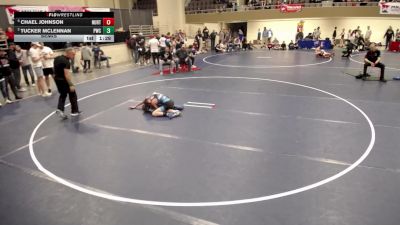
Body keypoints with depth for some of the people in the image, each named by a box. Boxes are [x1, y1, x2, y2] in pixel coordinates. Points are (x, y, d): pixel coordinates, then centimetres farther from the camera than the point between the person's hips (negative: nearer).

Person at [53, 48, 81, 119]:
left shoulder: (57, 58, 7)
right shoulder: (66, 61, -21)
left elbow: (56, 69, 17)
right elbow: (66, 74, -28)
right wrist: (71, 85, -29)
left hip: (57, 79, 8)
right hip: (63, 80, -8)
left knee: (63, 95, 20)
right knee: (72, 95, 7)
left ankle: (60, 109, 4)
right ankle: (74, 111, 14)